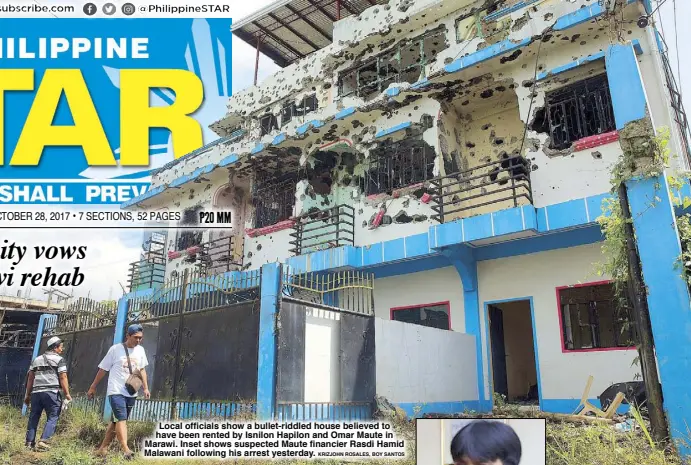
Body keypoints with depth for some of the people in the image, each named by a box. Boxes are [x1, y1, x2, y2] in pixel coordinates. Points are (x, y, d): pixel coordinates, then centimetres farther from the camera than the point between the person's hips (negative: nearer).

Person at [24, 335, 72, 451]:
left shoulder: (36, 360, 19)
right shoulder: (59, 360, 1)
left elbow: (30, 378, 18)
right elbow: (63, 378, -6)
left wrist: (28, 395, 22)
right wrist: (67, 394, -4)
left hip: (36, 392, 6)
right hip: (51, 392, -6)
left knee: (33, 417, 14)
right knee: (52, 418, 0)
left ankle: (29, 442, 16)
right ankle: (44, 441, -10)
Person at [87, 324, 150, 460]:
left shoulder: (140, 350, 6)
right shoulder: (115, 349, -8)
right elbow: (103, 369, 0)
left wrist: (145, 388, 11)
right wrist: (93, 387, 5)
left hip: (131, 393, 5)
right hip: (116, 391, -5)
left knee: (117, 420, 11)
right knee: (121, 419, -17)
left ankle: (103, 448, 22)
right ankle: (126, 449, -23)